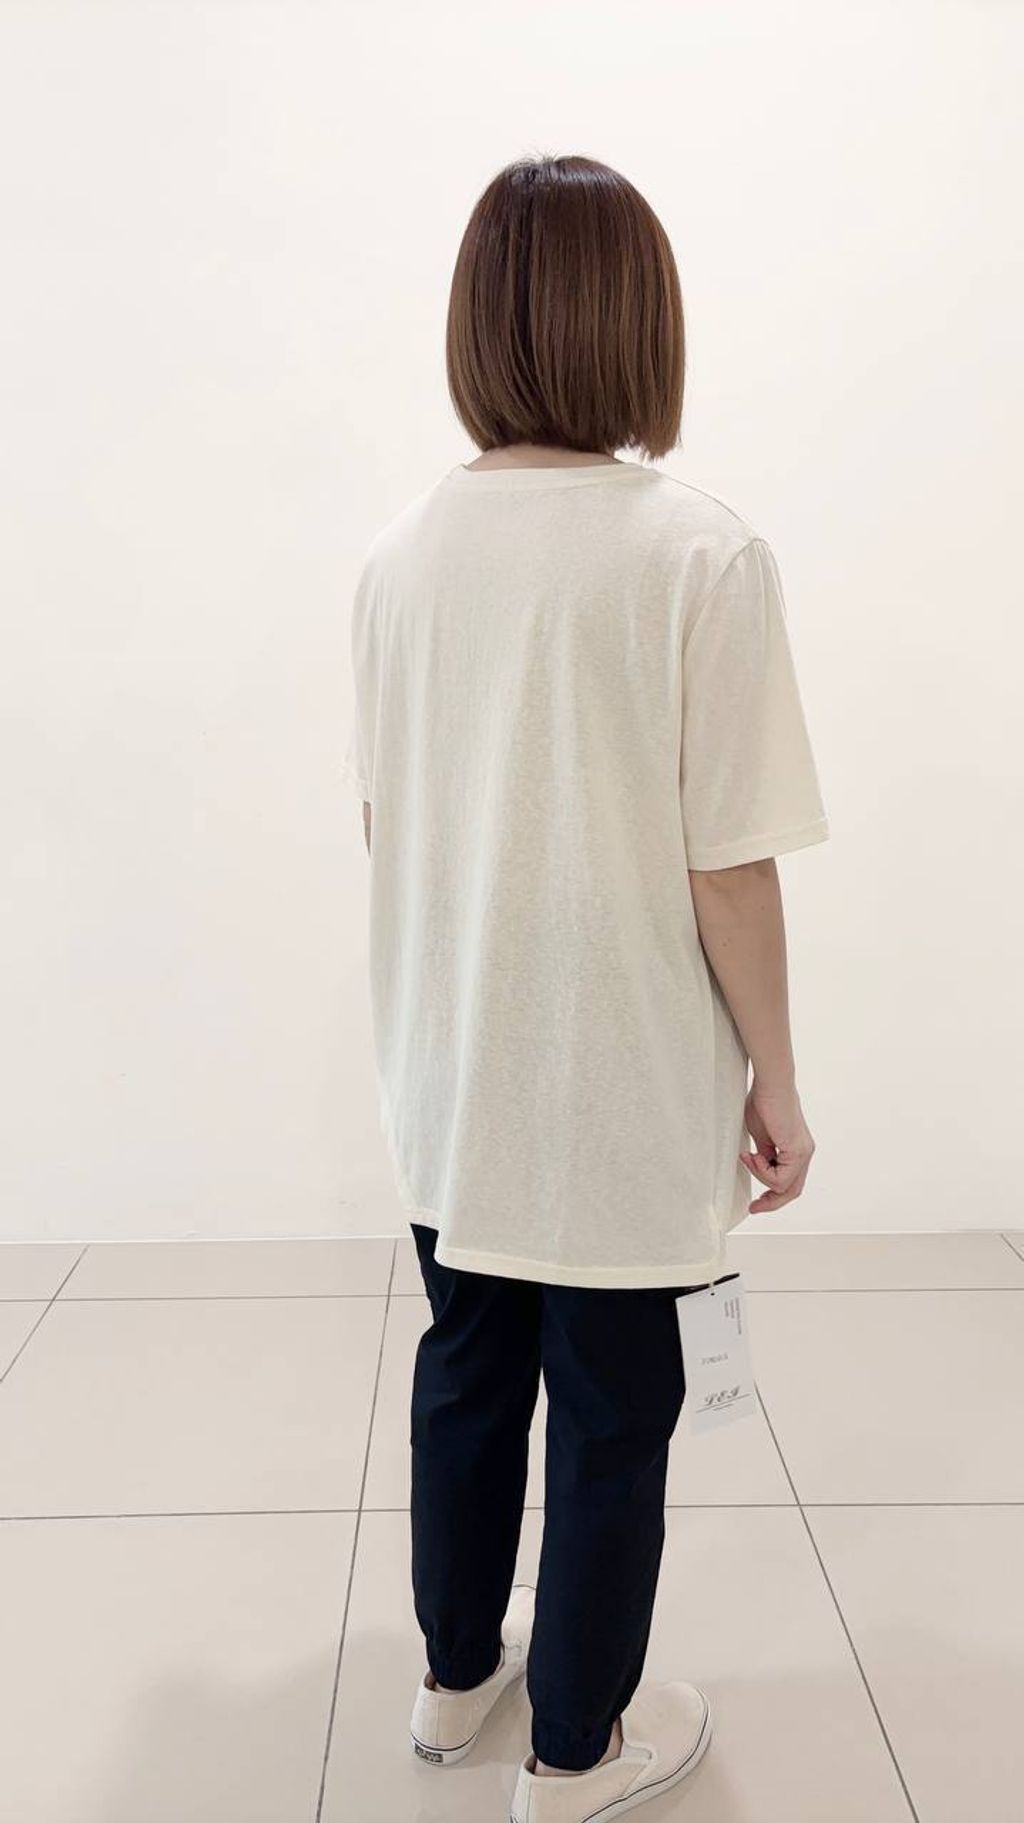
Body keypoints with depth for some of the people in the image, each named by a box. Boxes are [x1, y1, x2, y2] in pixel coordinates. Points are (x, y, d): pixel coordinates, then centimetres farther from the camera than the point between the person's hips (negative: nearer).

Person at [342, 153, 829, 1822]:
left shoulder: (400, 555, -3)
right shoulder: (702, 552, -18)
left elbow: (384, 818, 5)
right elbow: (729, 869, -17)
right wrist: (775, 1078, -3)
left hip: (451, 1075, 5)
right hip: (626, 1082, -5)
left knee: (467, 1369, 23)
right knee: (613, 1417, 14)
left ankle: (458, 1671, 44)